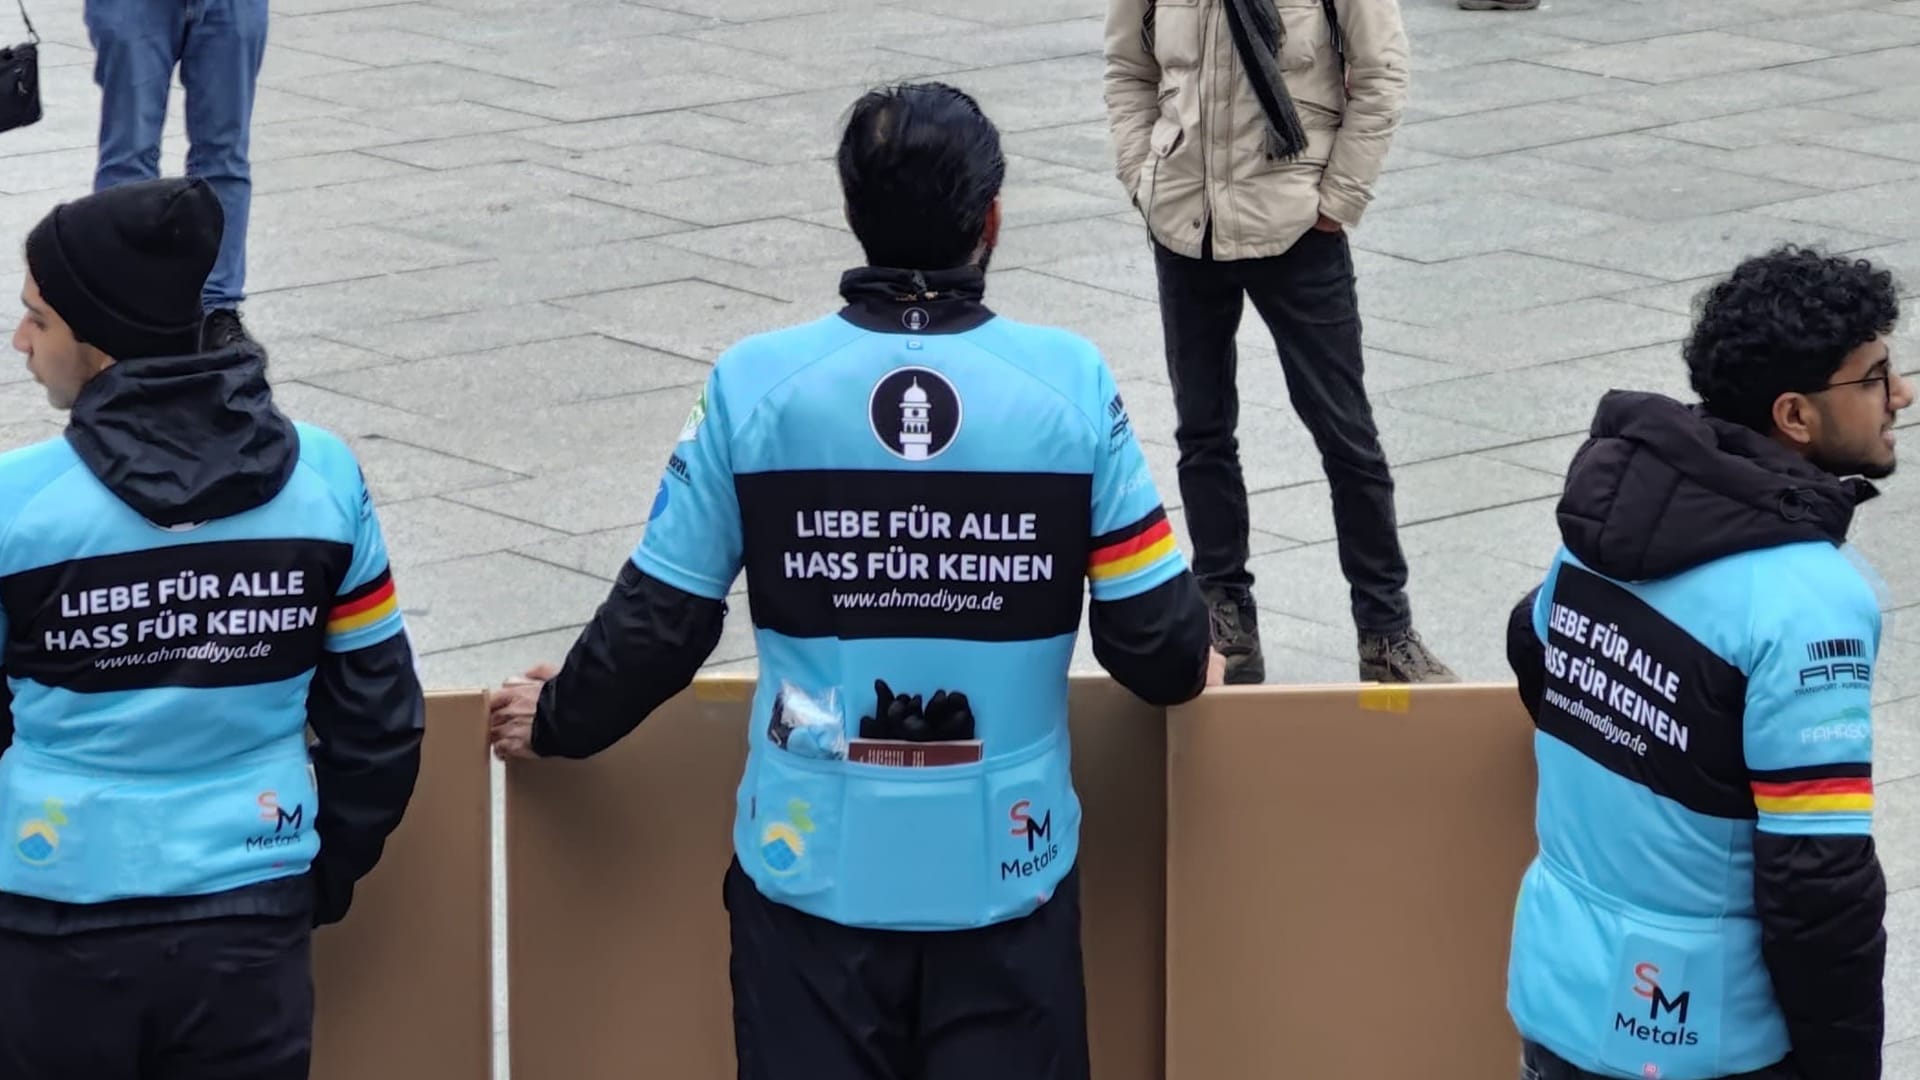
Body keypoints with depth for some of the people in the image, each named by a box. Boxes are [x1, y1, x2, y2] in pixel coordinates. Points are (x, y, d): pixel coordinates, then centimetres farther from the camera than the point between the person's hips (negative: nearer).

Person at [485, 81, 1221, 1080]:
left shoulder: (753, 387, -8)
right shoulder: (1071, 383, -8)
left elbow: (659, 627, -2)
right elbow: (1155, 643, -5)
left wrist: (559, 721, 18)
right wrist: (1188, 664, 20)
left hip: (816, 863, 0)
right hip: (1005, 865, 0)